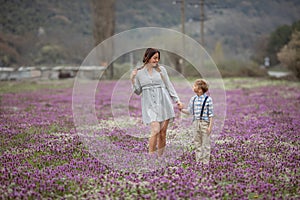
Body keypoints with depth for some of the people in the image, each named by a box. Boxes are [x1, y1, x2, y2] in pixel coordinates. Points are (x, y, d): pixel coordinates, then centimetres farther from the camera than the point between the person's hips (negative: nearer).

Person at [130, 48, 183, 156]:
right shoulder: (139, 72, 4)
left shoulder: (161, 69, 6)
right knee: (155, 130, -17)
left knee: (163, 132, 2)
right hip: (150, 105, -2)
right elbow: (138, 91, 9)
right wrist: (132, 80, -5)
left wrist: (177, 100, 6)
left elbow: (169, 86, 11)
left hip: (163, 103, 2)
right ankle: (150, 157, -8)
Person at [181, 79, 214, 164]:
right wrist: (181, 109, -2)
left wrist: (210, 126, -11)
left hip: (205, 123, -5)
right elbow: (189, 111, 13)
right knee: (197, 143, 11)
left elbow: (211, 114, -8)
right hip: (196, 123, 5)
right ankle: (199, 161, 21)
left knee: (205, 143, 2)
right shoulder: (193, 99, 6)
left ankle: (206, 162, 11)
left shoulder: (208, 99, -10)